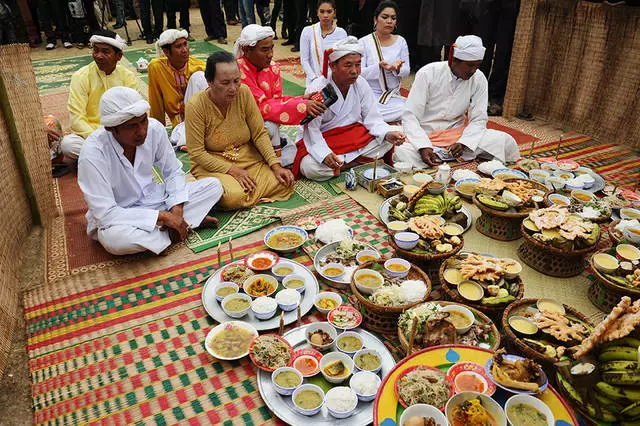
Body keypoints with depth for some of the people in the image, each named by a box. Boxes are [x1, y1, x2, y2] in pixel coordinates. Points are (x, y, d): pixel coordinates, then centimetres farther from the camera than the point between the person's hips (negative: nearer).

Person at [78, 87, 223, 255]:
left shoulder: (154, 128, -16)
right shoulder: (92, 153, -28)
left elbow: (173, 172, -1)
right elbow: (105, 214, -28)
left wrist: (176, 210, -18)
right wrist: (163, 216, -29)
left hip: (154, 199, 4)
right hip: (119, 216, -3)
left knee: (213, 186, -8)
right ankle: (189, 221, -16)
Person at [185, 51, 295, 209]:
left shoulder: (244, 92, -9)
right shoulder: (196, 106, -18)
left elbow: (259, 134, -4)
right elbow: (197, 153, -15)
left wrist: (276, 165, -15)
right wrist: (232, 170, -21)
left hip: (249, 158, 4)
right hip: (213, 165, -4)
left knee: (285, 183, -16)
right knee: (233, 197, -33)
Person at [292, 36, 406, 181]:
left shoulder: (361, 84, -5)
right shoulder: (316, 89, -20)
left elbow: (372, 118, -2)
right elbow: (312, 129, -21)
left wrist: (387, 134, -23)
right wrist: (324, 154, -40)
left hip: (353, 134, 4)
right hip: (322, 139, -4)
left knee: (387, 141, -15)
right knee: (309, 167, -33)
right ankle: (360, 160, -17)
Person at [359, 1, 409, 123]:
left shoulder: (400, 41, 7)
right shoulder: (364, 42, -3)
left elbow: (407, 71, 7)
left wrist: (397, 68, -17)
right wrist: (379, 66, -26)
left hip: (394, 96, 3)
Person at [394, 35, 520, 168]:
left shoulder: (479, 79, -3)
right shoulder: (427, 73, -12)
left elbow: (478, 119, -1)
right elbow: (410, 116, -14)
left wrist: (463, 143, -21)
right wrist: (423, 147, -29)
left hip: (457, 134, 2)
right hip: (425, 135, -2)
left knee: (505, 141, -16)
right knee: (402, 155, -34)